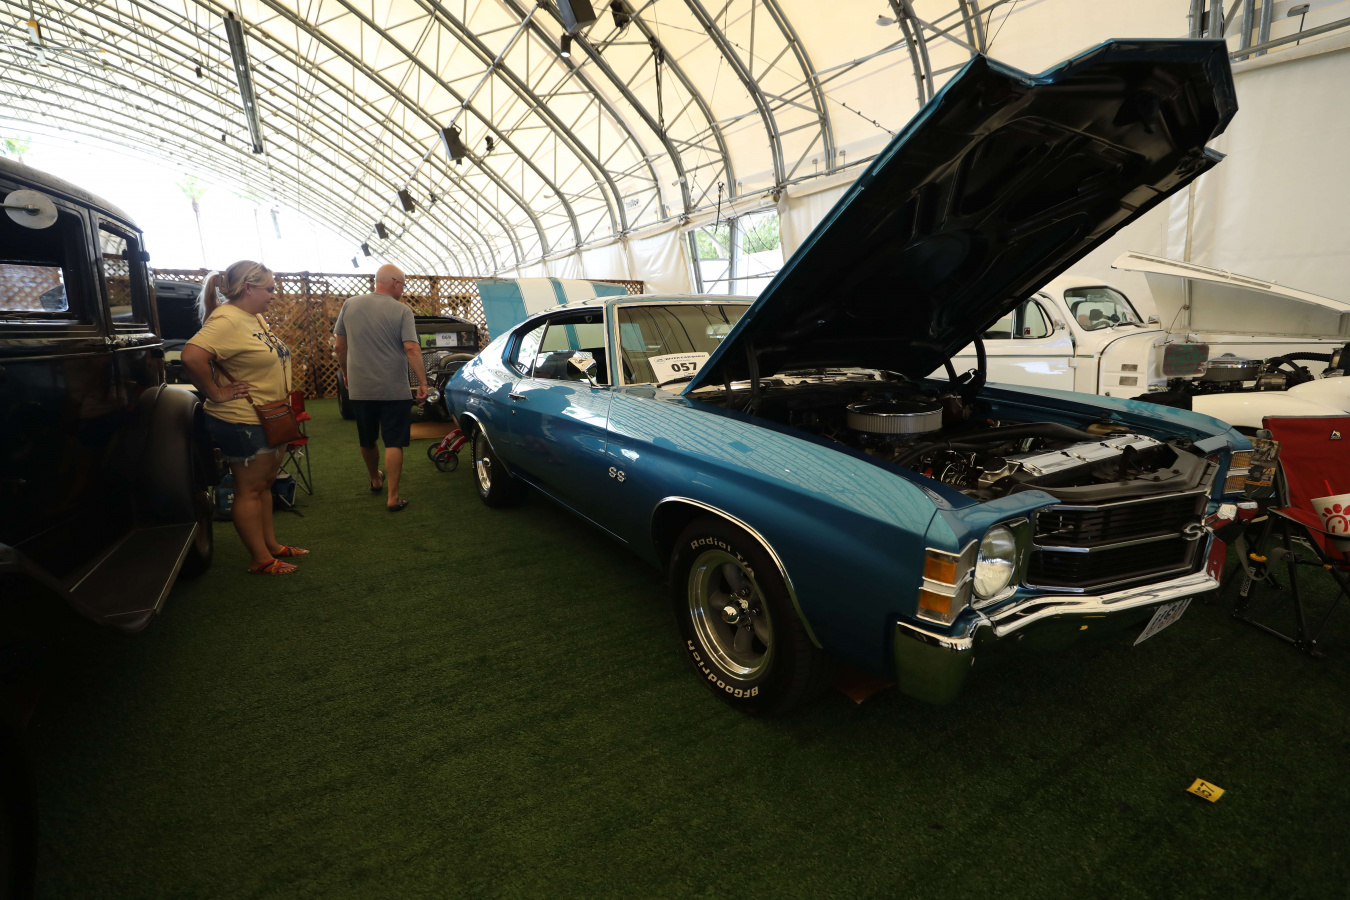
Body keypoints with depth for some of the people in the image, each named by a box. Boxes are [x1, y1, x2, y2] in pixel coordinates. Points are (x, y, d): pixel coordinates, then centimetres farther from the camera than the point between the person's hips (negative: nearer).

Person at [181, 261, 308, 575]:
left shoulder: (256, 317, 10)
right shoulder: (227, 320, -20)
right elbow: (192, 356, -34)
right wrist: (216, 393, -23)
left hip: (270, 419, 10)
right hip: (243, 422, -10)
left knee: (265, 484, 18)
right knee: (250, 489, 0)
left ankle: (271, 544, 30)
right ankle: (261, 560, 10)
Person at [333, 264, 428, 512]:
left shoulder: (350, 305, 4)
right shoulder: (402, 310, -8)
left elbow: (339, 346, 9)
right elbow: (412, 349, -18)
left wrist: (346, 372, 22)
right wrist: (423, 382, -15)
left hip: (359, 389, 4)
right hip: (394, 390, -4)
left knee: (367, 440, 21)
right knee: (394, 443, 1)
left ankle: (375, 480, 41)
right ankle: (393, 497, -1)